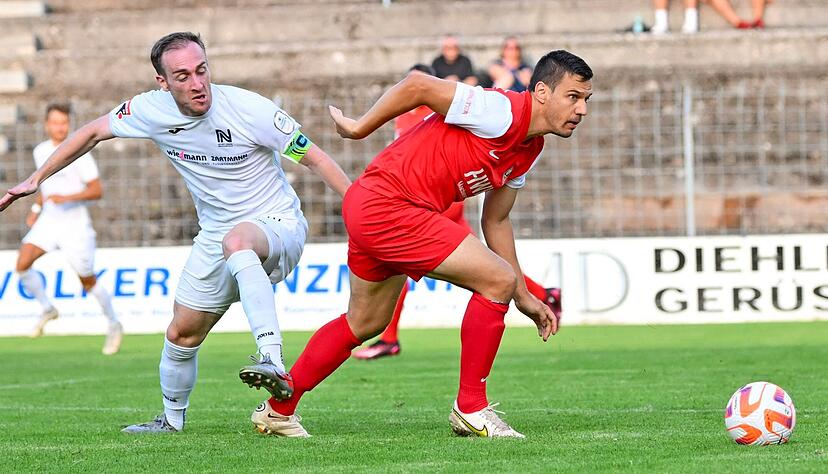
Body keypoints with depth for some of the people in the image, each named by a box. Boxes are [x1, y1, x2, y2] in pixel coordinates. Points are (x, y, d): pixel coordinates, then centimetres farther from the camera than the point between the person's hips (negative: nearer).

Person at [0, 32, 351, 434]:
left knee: (237, 241, -41)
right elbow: (93, 132, 9)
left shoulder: (248, 109, -22)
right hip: (215, 235, 6)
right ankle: (172, 419, 38)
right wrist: (35, 179, 9)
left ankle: (273, 364, -56)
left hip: (277, 225, -6)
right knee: (182, 333, 10)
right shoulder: (152, 110, -9)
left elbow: (313, 158, -15)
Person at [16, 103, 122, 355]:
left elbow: (97, 191, -13)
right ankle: (47, 308, 5)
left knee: (88, 282, 2)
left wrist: (66, 198, -25)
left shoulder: (79, 153, -12)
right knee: (22, 264, -16)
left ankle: (114, 325, 23)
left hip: (75, 223, -5)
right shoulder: (40, 152, 6)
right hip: (48, 220, 5)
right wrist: (36, 208, 14)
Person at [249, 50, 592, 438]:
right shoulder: (504, 113, -19)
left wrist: (523, 297, 21)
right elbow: (418, 86, -21)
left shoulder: (529, 150, 12)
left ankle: (277, 410, 38)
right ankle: (470, 408, -2)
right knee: (497, 279, -12)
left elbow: (495, 221, 21)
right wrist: (359, 129, -12)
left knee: (364, 324, 25)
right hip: (386, 206, -10)